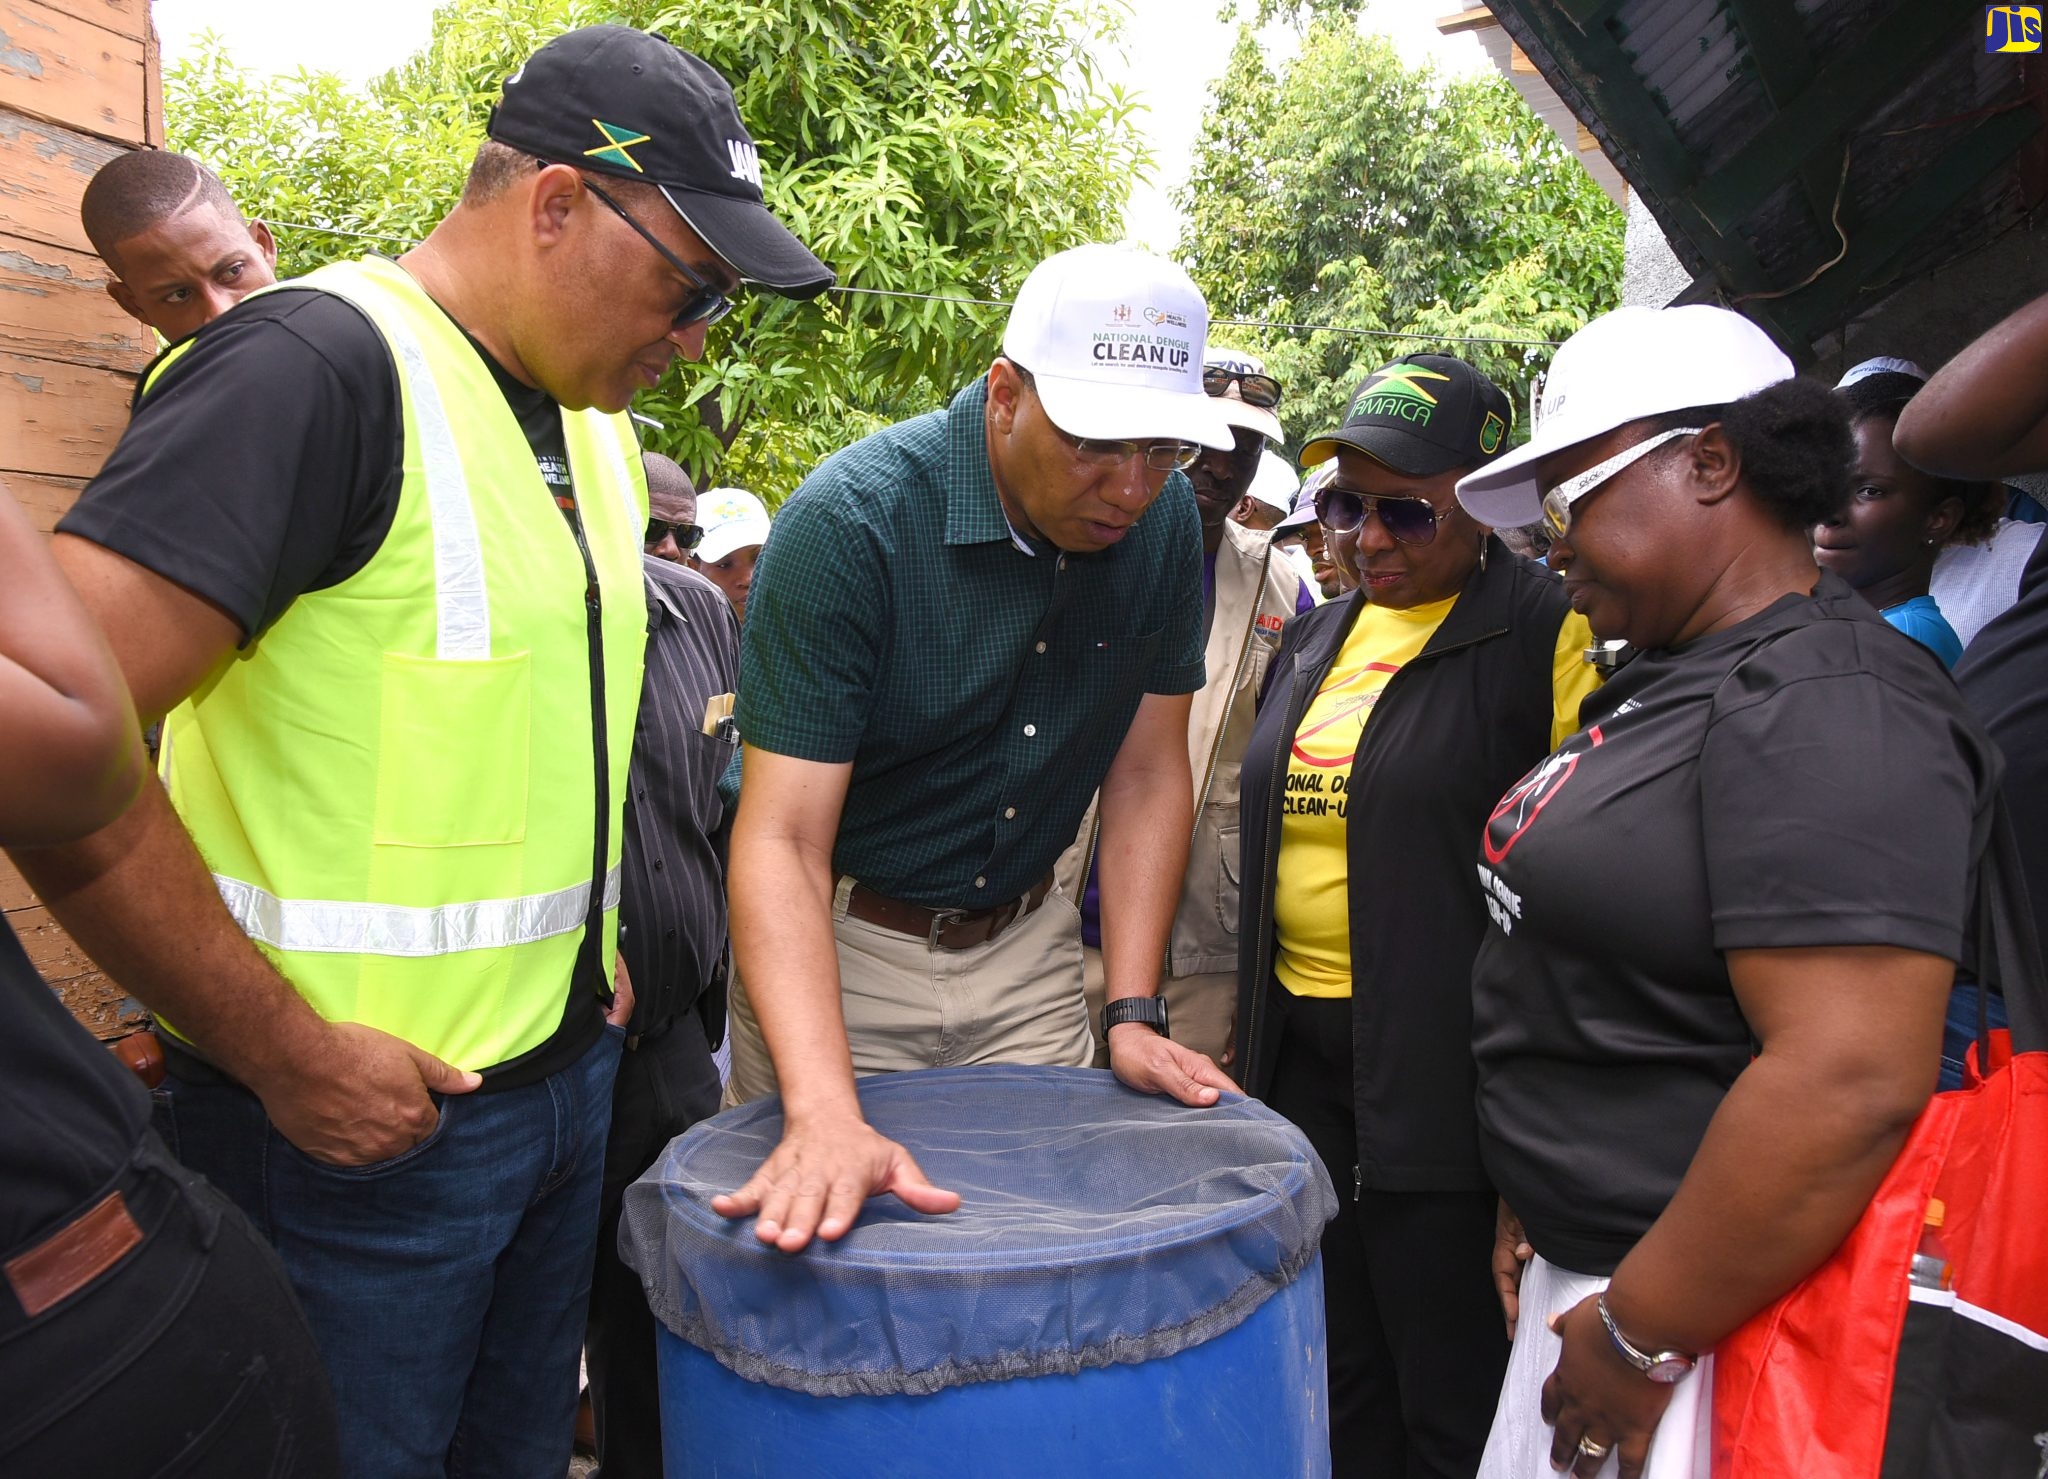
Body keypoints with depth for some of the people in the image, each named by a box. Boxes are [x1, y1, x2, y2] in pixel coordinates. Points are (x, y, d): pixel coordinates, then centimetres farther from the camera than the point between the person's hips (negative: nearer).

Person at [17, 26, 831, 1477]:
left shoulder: (599, 425, 9)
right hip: (352, 1111, -7)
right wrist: (286, 1056, -19)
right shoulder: (315, 366, -18)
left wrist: (590, 945, 11)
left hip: (568, 1076, 8)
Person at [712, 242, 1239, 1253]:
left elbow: (1148, 774, -1)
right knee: (835, 1247, 6)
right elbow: (782, 838, -28)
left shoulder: (1165, 522, -9)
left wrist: (1133, 1012, -9)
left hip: (1026, 946, 4)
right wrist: (824, 1116, -40)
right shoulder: (850, 522, -24)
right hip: (838, 947, -4)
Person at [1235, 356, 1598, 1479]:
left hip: (1441, 1068, -7)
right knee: (1334, 1384, 20)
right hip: (1303, 1049, 7)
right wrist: (1257, 1030, 20)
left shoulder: (1544, 634, -10)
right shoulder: (1319, 639, 12)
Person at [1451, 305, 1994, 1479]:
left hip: (1699, 1311, -8)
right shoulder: (1670, 685, 10)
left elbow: (1853, 1083, -28)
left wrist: (1640, 1337, -20)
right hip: (1586, 1271, 8)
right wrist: (1533, 1204, 15)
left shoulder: (1828, 708, -20)